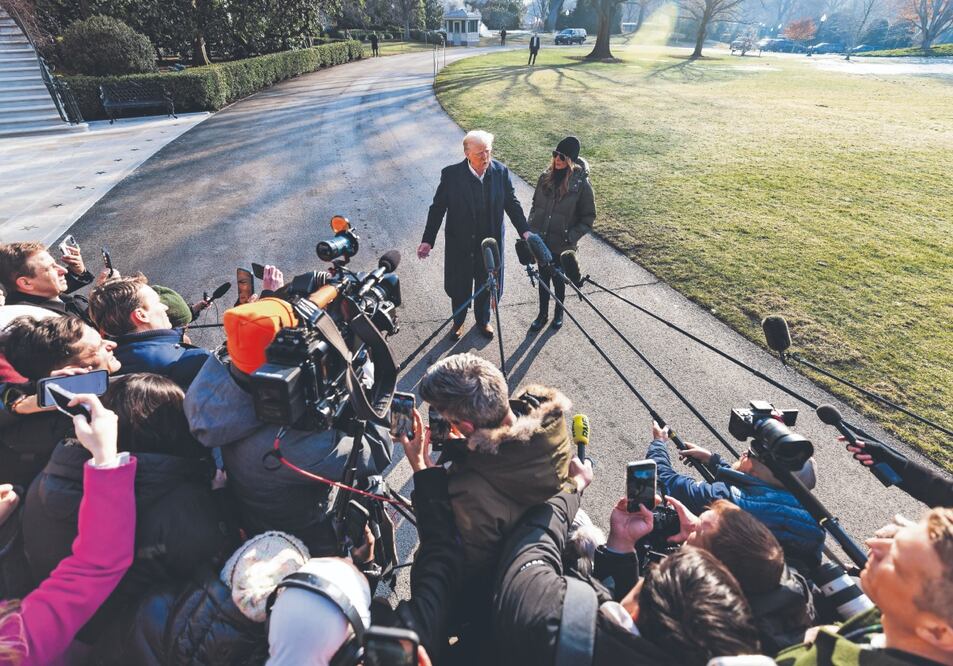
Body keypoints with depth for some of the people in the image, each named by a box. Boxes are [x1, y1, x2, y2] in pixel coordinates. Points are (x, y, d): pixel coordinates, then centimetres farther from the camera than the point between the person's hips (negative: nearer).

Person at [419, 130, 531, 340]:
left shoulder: (501, 172, -10)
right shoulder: (451, 174, -16)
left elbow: (512, 204, 0)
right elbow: (438, 208, -10)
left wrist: (525, 231, -10)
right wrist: (428, 241, -13)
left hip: (490, 242, 2)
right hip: (460, 243, -2)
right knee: (459, 287, 15)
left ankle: (483, 320, 46)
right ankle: (458, 322, 42)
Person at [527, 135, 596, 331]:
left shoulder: (581, 184, -15)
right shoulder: (545, 177, -3)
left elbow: (588, 217, -8)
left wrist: (571, 237, -17)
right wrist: (530, 229, 4)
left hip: (562, 245, -4)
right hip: (541, 240, 4)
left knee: (558, 279, 14)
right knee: (543, 278, 17)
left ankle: (559, 313, 39)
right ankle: (543, 314, 35)